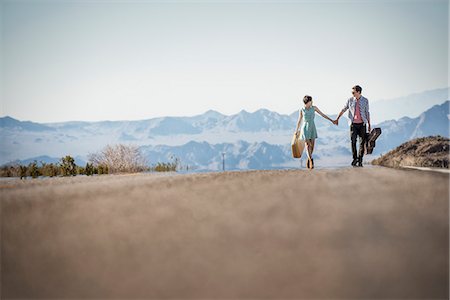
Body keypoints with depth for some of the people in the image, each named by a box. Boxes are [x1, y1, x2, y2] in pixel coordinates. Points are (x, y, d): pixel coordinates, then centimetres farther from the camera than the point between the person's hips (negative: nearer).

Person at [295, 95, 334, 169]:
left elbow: (323, 114, 4)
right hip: (305, 128, -3)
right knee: (308, 145, -15)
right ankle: (311, 161, -26)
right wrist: (296, 130, 12)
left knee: (312, 145, 4)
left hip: (312, 128, 3)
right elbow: (299, 120, 7)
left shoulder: (314, 108, 2)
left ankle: (308, 160, 25)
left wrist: (332, 120, 0)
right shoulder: (302, 110, -3)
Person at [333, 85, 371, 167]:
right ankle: (355, 159, 2)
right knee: (353, 142, -6)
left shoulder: (365, 101, 2)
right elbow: (343, 110, 12)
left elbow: (367, 113, 7)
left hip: (362, 124, 0)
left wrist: (369, 124, 6)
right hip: (353, 124, 0)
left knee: (362, 142, -2)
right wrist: (337, 119, 12)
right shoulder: (350, 100, 3)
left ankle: (360, 161, 3)